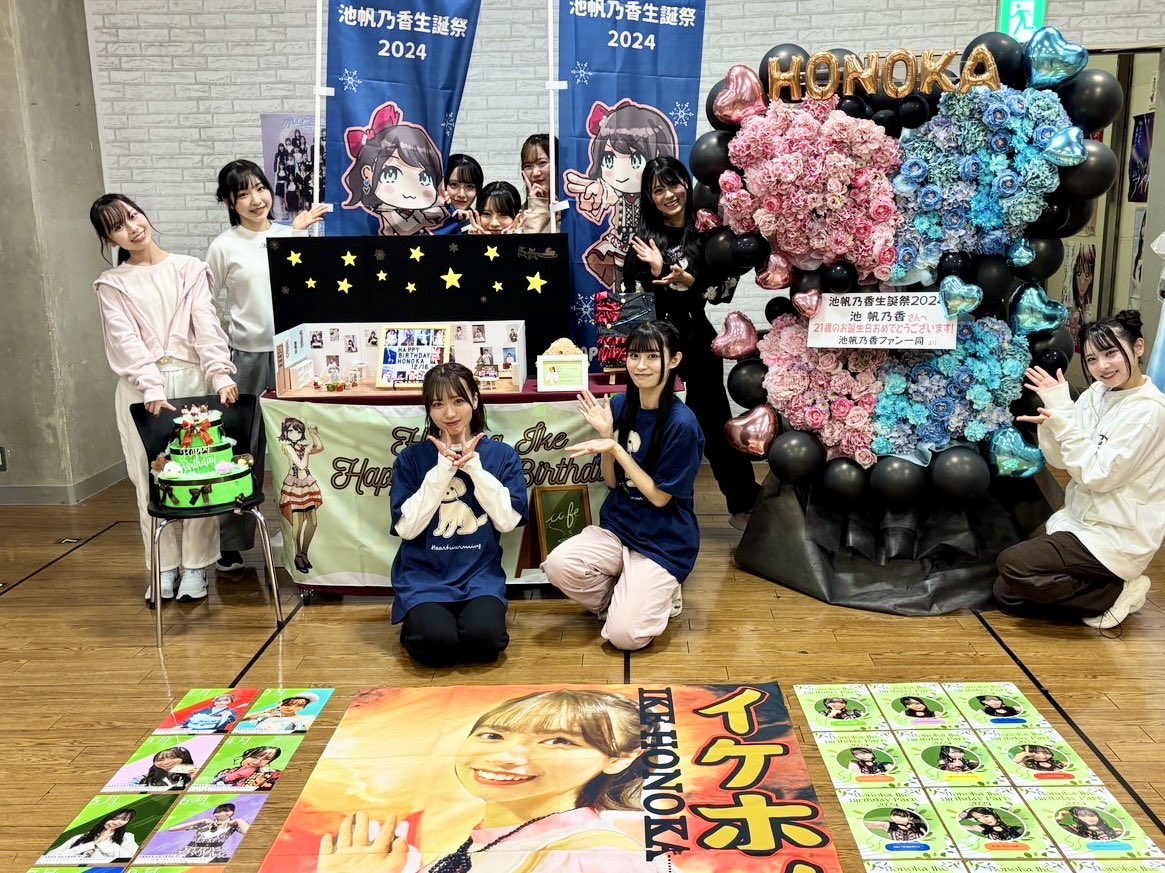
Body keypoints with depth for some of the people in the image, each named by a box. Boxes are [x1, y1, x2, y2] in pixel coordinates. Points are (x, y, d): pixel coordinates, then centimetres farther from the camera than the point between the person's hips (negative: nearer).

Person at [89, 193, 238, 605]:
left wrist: (222, 375, -18)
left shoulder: (190, 269, 7)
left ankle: (195, 564, 13)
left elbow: (207, 326, -3)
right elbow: (127, 341, -5)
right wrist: (152, 388, -21)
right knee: (152, 479, 4)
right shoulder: (111, 284, 7)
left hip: (192, 379, 0)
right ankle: (165, 565, 16)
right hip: (141, 389, 1)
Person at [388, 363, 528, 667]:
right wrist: (443, 469, -12)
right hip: (424, 576, 0)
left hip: (480, 574, 0)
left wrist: (473, 465, -10)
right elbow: (406, 527, -8)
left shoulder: (502, 455, 4)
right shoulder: (411, 458, 2)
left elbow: (508, 520, -6)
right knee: (436, 643, -27)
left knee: (484, 637, -29)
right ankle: (415, 626, 6)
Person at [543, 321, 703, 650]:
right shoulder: (619, 405, -1)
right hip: (618, 526, 5)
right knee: (558, 564, -24)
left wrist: (615, 448, -20)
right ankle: (626, 597, 6)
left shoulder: (682, 423, -18)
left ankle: (660, 595, 14)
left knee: (623, 636, -19)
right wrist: (605, 434, -12)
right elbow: (612, 482, 5)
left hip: (663, 541, -5)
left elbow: (659, 496, -13)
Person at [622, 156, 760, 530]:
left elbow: (719, 290, -3)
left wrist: (685, 281, -18)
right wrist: (656, 272, -21)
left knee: (714, 420, 5)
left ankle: (744, 503, 16)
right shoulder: (644, 238, 0)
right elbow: (632, 296, -5)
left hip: (697, 339, 1)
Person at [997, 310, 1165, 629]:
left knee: (1012, 564, -22)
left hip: (1117, 538, -8)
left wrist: (1062, 415, -22)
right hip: (1080, 520, 8)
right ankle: (1102, 587, 12)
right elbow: (1061, 460, 3)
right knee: (1006, 593, 1)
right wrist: (1050, 418, -15)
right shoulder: (1096, 394, 4)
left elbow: (1098, 474, -21)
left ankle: (1115, 595, -7)